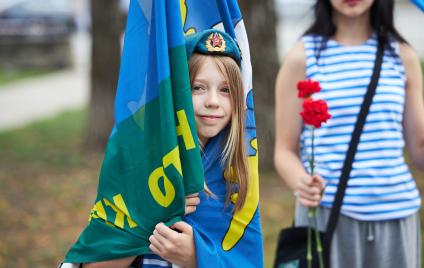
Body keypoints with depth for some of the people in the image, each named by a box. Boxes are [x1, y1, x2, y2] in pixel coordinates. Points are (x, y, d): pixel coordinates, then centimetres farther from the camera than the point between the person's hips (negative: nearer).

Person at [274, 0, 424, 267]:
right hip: (327, 214, -2)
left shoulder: (402, 55, 8)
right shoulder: (303, 57, 0)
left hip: (397, 216, 3)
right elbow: (285, 150, -1)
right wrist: (301, 183, -20)